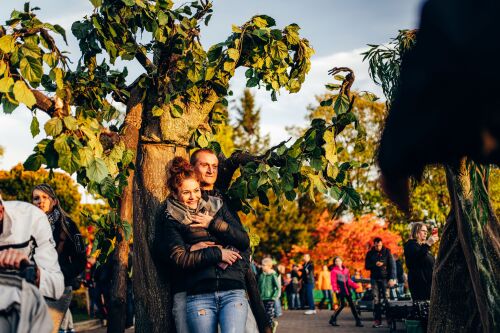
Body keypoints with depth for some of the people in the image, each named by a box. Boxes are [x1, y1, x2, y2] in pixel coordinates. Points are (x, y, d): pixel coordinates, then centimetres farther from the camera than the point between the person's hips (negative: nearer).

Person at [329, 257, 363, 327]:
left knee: (351, 304, 2)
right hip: (340, 290, -5)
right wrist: (335, 289, -24)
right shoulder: (334, 271, -3)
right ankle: (333, 319, 5)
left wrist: (355, 285, 11)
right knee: (342, 305, -10)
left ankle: (358, 321, 5)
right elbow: (333, 281, -10)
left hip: (347, 290, 5)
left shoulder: (346, 270, 14)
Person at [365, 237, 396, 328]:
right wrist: (375, 264, -12)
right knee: (376, 299, -3)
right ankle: (377, 320, -2)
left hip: (385, 278, -1)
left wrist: (392, 278, -9)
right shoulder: (370, 253, 7)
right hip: (375, 278, 1)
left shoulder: (387, 252, 2)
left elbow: (392, 266, 0)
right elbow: (367, 266, 7)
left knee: (385, 298, -7)